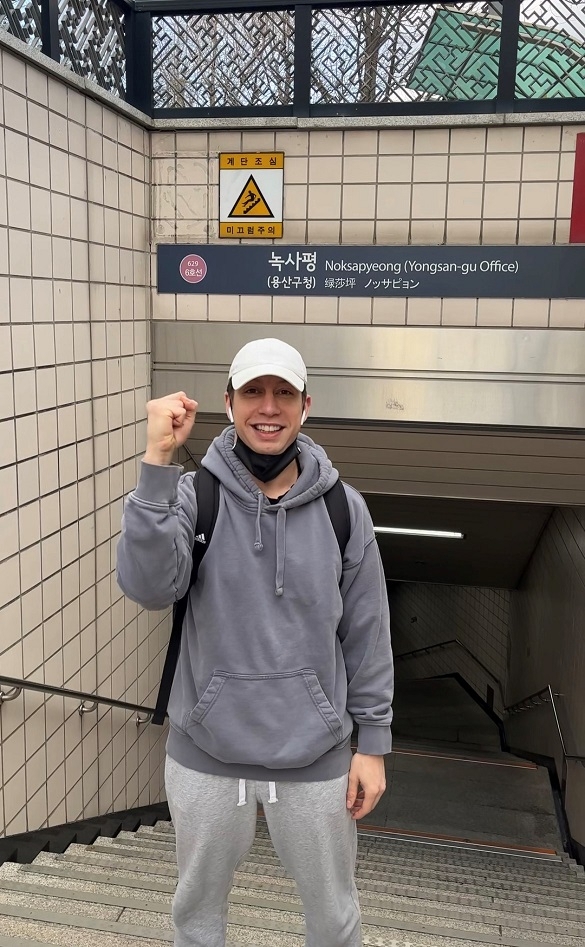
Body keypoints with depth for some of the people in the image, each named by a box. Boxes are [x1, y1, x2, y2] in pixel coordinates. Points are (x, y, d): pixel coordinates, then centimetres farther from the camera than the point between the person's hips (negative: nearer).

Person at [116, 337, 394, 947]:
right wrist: (158, 460, -34)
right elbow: (148, 587, -28)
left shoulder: (343, 508, -8)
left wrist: (373, 743, 1)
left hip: (315, 754, 1)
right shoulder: (193, 495, -11)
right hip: (205, 752, 0)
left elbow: (366, 634, -1)